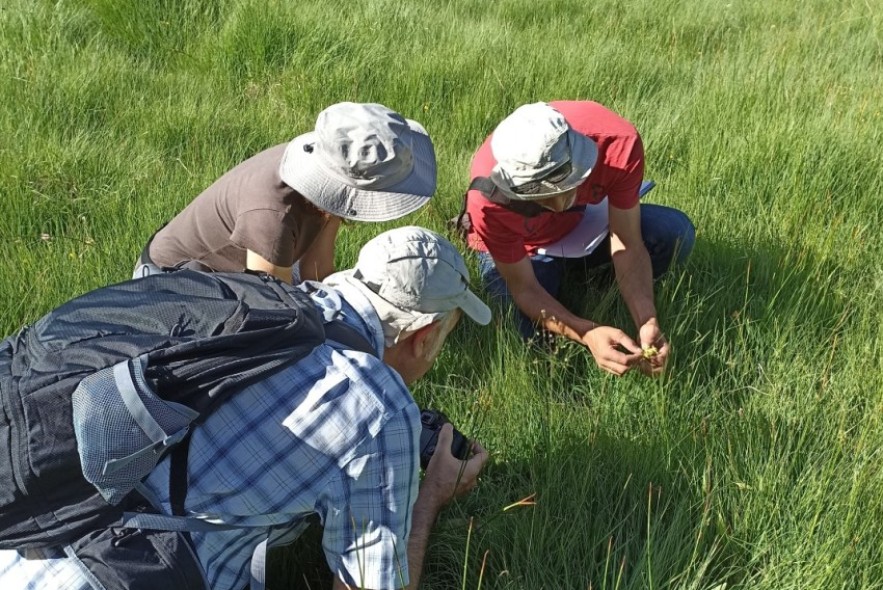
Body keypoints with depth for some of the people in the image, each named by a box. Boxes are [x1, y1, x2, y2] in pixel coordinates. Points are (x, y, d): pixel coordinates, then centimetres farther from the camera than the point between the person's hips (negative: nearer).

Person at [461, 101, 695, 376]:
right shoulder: (488, 198, -39)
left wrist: (647, 323, -39)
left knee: (675, 233, -21)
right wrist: (587, 334, -44)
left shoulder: (618, 142, -35)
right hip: (522, 249, -2)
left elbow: (628, 244, -26)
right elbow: (525, 289, -28)